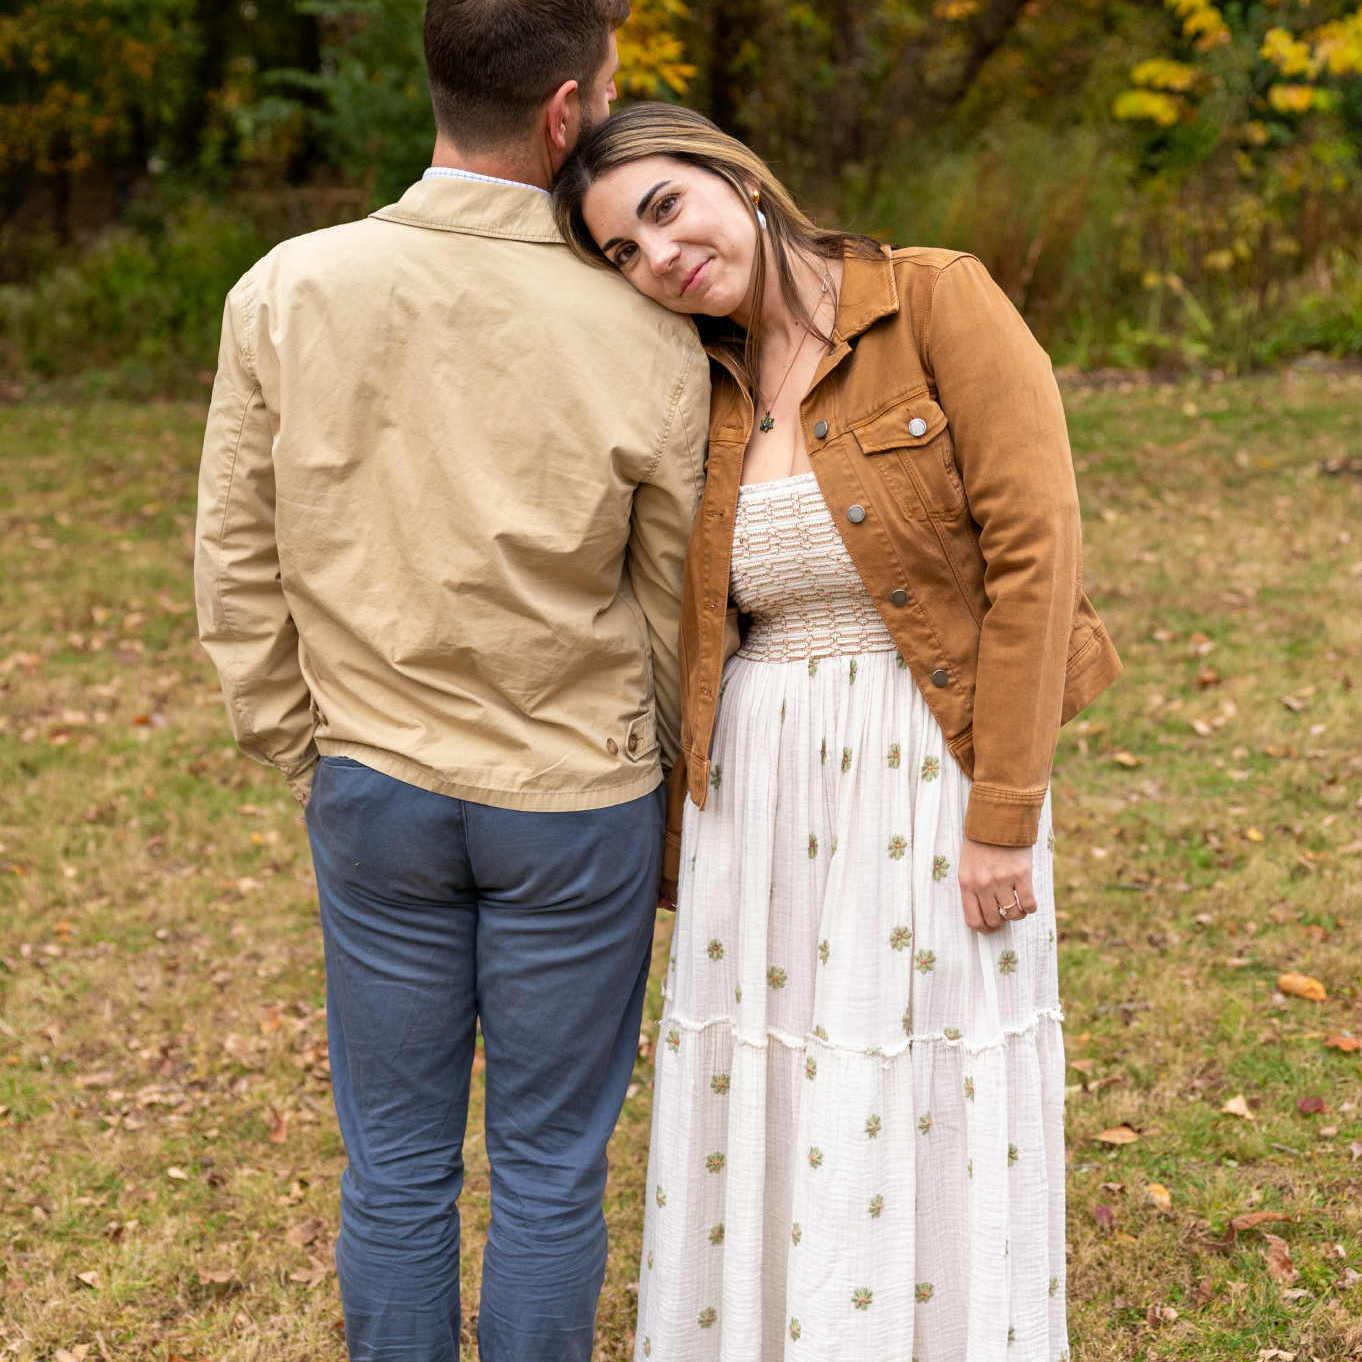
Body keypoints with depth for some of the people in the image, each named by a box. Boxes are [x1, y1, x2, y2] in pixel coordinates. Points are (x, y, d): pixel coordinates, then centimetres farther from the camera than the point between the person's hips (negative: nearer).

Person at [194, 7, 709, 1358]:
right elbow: (677, 605, -2)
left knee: (396, 1167, 15)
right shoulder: (647, 343, -13)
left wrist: (304, 755, 10)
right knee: (549, 1170, 12)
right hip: (578, 799, -2)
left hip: (373, 791, 2)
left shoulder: (285, 293, -9)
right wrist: (656, 768, 14)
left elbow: (238, 562, -2)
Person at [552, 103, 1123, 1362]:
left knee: (936, 1128, 5)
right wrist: (690, 843, 12)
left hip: (934, 781, -4)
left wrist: (1004, 818, -15)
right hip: (761, 793, 5)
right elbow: (687, 639, 12)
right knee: (763, 1125, 12)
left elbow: (1034, 551, -13)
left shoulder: (938, 302, -9)